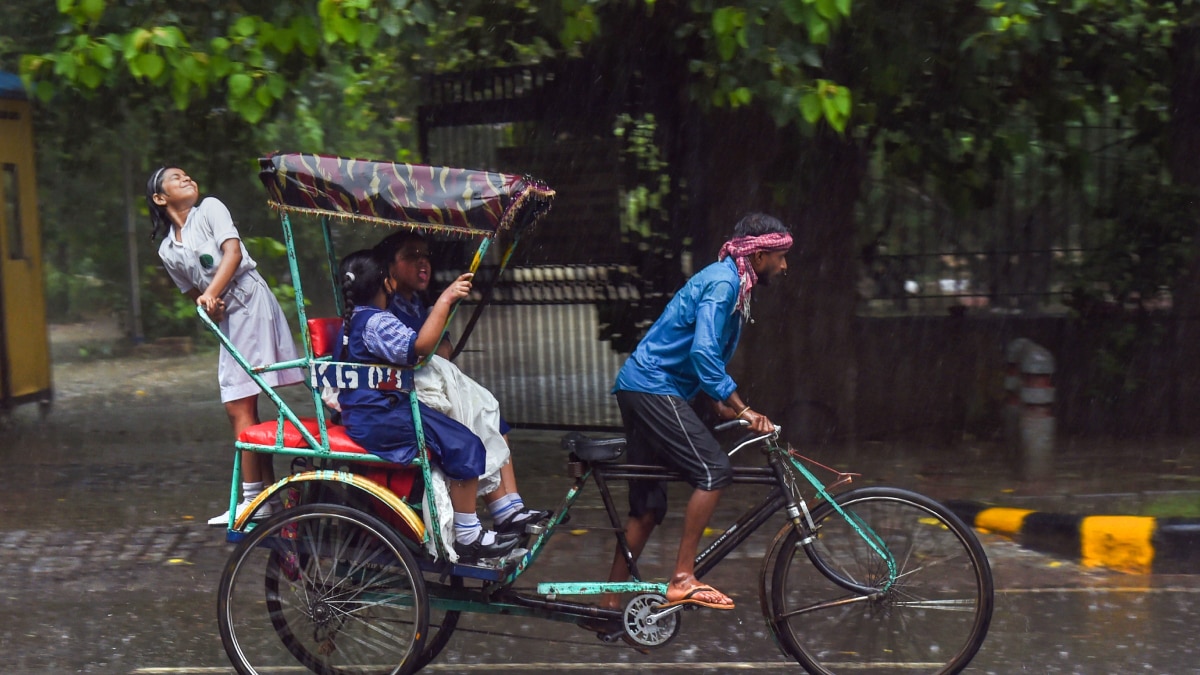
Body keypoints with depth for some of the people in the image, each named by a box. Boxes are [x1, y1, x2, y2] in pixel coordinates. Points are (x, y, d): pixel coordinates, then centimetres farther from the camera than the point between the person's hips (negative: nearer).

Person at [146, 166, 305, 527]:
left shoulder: (210, 208, 1)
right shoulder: (167, 251, 17)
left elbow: (233, 252, -11)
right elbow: (193, 291, 19)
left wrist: (211, 293, -24)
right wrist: (209, 305, -4)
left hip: (251, 303, -7)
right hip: (227, 318, 7)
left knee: (239, 406, -11)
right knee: (243, 408, 8)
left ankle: (253, 499, -9)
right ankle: (267, 493, 15)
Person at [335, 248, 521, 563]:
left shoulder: (353, 320, 19)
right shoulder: (377, 322, -16)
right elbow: (419, 346, -33)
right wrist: (445, 299, -31)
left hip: (363, 414, 11)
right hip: (380, 417, -11)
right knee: (464, 445, -16)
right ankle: (468, 537, -13)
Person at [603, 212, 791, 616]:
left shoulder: (729, 282, 18)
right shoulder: (724, 282, -14)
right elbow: (704, 353, -24)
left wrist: (721, 406, 14)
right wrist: (742, 410, -22)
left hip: (637, 387, 10)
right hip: (653, 389, -10)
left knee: (648, 505, 10)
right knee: (714, 470, -17)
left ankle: (609, 604, 14)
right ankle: (683, 579, -16)